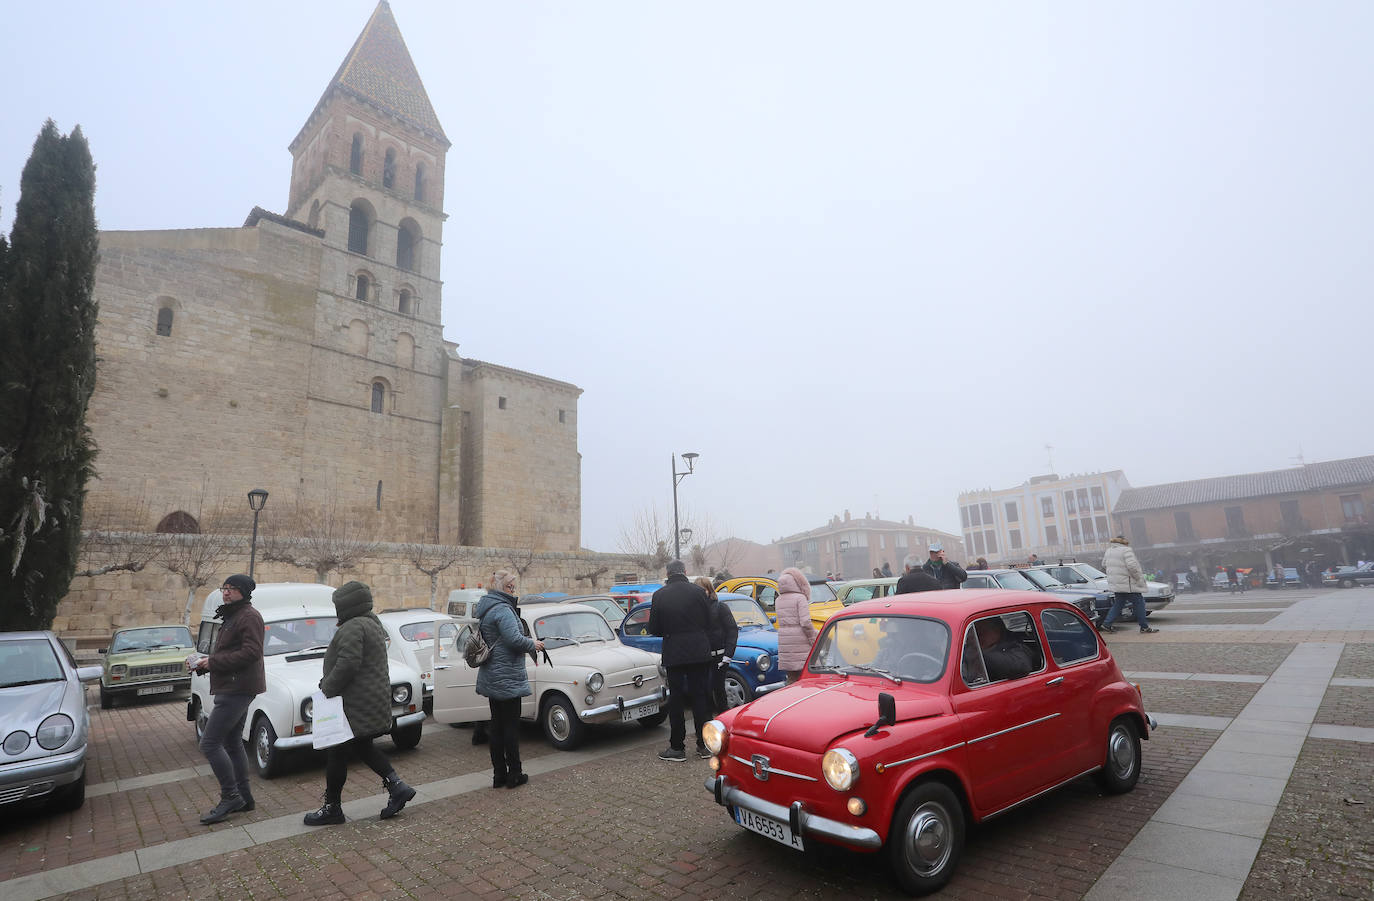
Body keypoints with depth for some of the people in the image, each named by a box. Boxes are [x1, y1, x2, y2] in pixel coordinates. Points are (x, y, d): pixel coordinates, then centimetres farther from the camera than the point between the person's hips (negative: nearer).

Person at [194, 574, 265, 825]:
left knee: (210, 743, -9)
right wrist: (209, 661, 5)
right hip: (233, 689, 11)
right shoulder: (233, 616, 19)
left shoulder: (249, 616, -14)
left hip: (237, 689, -11)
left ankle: (230, 797, 0)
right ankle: (243, 797, 24)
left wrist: (213, 663, -18)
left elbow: (251, 653, -24)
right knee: (232, 743, 15)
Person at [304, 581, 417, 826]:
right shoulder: (372, 623, 14)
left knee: (337, 753, 4)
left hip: (355, 705, -10)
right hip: (375, 701, 10)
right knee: (362, 747, 19)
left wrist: (328, 688, -14)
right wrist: (328, 683, 15)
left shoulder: (353, 627, -18)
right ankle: (397, 786, 13)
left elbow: (348, 664, -28)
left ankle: (332, 808, 16)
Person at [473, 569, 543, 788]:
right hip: (507, 678, -9)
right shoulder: (502, 609, -20)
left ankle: (499, 775, 21)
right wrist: (533, 644, -8)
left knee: (496, 725, 13)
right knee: (511, 725, 1)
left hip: (491, 677, 9)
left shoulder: (485, 607, 11)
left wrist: (529, 644, 14)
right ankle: (514, 775, 9)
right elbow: (515, 639, -27)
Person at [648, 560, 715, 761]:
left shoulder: (659, 595, -5)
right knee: (701, 697, 10)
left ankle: (677, 747, 13)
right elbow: (709, 623, 0)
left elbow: (653, 629, 0)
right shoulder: (697, 591, -4)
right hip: (699, 652, 1)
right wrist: (710, 647, 15)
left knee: (676, 699, 8)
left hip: (674, 654, -1)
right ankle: (704, 745, 16)